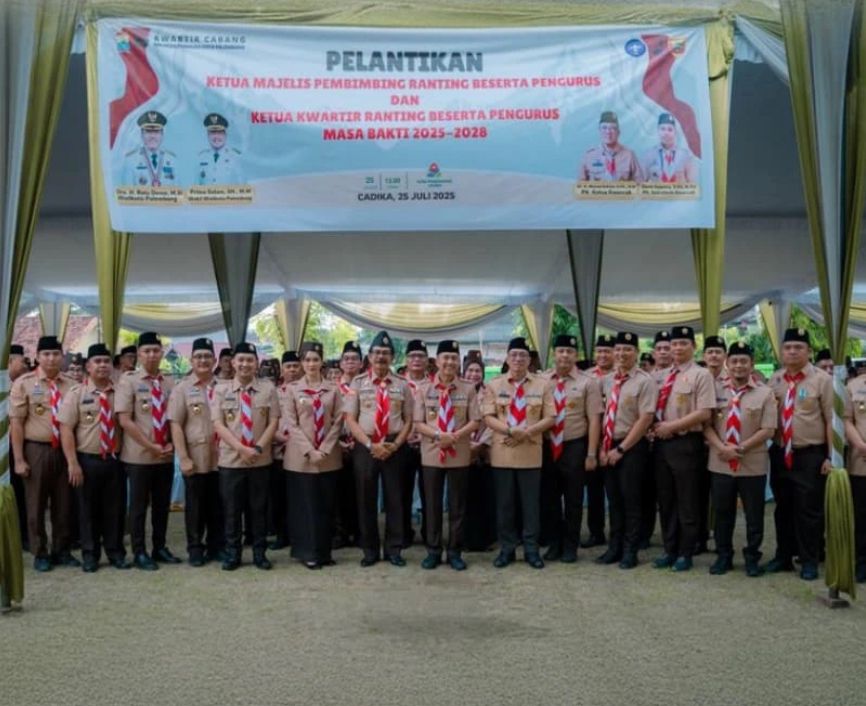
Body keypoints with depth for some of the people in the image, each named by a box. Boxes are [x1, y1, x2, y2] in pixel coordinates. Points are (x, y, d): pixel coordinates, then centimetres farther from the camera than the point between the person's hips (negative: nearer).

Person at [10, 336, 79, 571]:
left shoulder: (71, 385, 4)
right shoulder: (23, 383, -4)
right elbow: (16, 422, -5)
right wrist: (19, 459, -9)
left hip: (65, 450, 3)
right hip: (36, 450, -2)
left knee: (64, 504, 10)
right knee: (36, 505, 8)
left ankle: (62, 550, 24)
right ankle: (40, 553, 21)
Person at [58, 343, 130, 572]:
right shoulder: (77, 393, -3)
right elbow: (66, 429, -6)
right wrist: (73, 463, -12)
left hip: (115, 459, 2)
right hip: (87, 460, -2)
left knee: (115, 509, 9)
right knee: (88, 509, 9)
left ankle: (115, 552, 22)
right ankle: (90, 555, 21)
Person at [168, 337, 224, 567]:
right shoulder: (182, 388, -1)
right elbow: (175, 425, -5)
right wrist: (183, 457, -11)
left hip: (221, 457, 2)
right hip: (195, 459, -2)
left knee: (218, 505, 10)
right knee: (195, 506, 8)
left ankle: (217, 547, 23)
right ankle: (195, 548, 20)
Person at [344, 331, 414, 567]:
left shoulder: (402, 385, 4)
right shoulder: (358, 383, 2)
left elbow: (408, 420, 5)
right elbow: (350, 419, -2)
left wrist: (395, 445, -10)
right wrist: (370, 444, -12)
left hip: (395, 447, 0)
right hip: (365, 446, 0)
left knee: (394, 498, 6)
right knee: (366, 499, 6)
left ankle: (394, 549, 17)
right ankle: (370, 550, 18)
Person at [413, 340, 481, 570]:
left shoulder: (468, 389, 1)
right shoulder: (424, 389, 1)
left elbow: (475, 422, -1)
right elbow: (418, 423, -2)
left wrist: (456, 435, -17)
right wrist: (438, 435, -18)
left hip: (459, 454, 0)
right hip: (431, 454, 0)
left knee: (457, 505, 7)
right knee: (432, 504, 7)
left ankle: (455, 551, 17)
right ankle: (433, 551, 17)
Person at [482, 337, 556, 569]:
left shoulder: (542, 385, 4)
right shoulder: (494, 384, 5)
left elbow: (549, 418, 0)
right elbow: (488, 417, -2)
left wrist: (527, 432, -14)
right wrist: (509, 430, -18)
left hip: (530, 451, 0)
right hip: (502, 451, 1)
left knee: (531, 502, 4)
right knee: (504, 503, 6)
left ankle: (531, 549, 14)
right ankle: (506, 549, 15)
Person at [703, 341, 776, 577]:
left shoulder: (764, 393, -1)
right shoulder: (715, 389, 3)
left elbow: (768, 429, -7)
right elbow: (707, 424, 1)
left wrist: (741, 448, -15)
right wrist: (722, 447, -14)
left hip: (753, 464, -1)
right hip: (720, 463, 1)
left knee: (754, 515, 8)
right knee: (722, 513, 11)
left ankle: (752, 558, 23)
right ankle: (723, 556, 24)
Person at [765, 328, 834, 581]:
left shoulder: (822, 380, -6)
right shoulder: (774, 380, 7)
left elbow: (831, 420, -8)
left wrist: (831, 457, -11)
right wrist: (770, 447, 6)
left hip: (810, 456, -4)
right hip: (780, 454, 4)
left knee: (809, 510, 2)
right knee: (783, 508, 15)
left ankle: (809, 562, 16)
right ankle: (783, 556, 28)